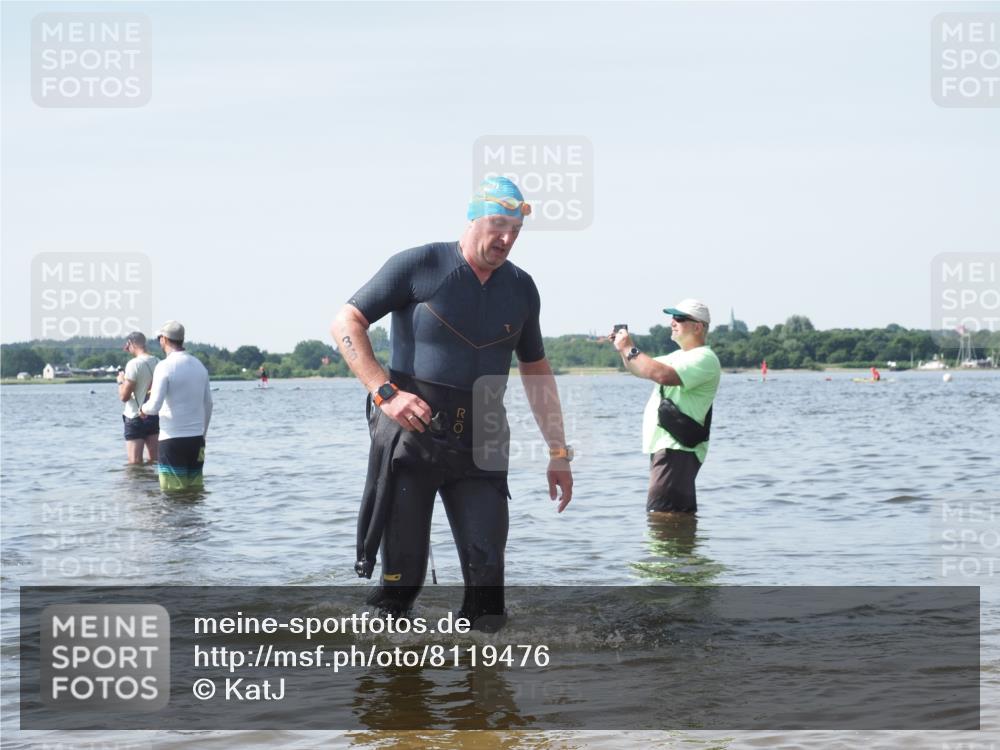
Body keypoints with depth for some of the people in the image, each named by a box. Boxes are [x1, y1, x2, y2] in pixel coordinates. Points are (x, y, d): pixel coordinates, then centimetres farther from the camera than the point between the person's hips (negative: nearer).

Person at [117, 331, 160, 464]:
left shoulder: (134, 364, -16)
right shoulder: (158, 363, 3)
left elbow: (124, 397, -16)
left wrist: (121, 381, 2)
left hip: (135, 418, -6)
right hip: (155, 417, 6)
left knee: (135, 463, -2)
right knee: (154, 461, 12)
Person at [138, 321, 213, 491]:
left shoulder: (165, 366, -12)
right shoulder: (199, 365, 9)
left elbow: (155, 406, -18)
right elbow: (208, 405, 15)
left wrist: (143, 409, 4)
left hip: (172, 439, -6)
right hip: (196, 438, 6)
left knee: (173, 491, -1)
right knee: (196, 487, 9)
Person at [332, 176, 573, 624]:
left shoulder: (520, 288, 11)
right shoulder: (420, 266, -4)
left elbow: (536, 369, 21)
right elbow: (346, 323, -4)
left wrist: (558, 452, 17)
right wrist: (385, 392, -15)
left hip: (480, 446, 4)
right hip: (409, 435, -4)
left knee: (487, 570, -4)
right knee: (402, 575, -2)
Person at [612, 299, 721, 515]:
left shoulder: (704, 359, -12)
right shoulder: (679, 356, 22)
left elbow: (663, 375, -27)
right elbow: (639, 369, 26)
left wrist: (629, 349, -18)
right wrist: (623, 348, 7)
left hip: (677, 449, -11)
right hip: (664, 446, 11)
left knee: (661, 513, -19)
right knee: (682, 513, 14)